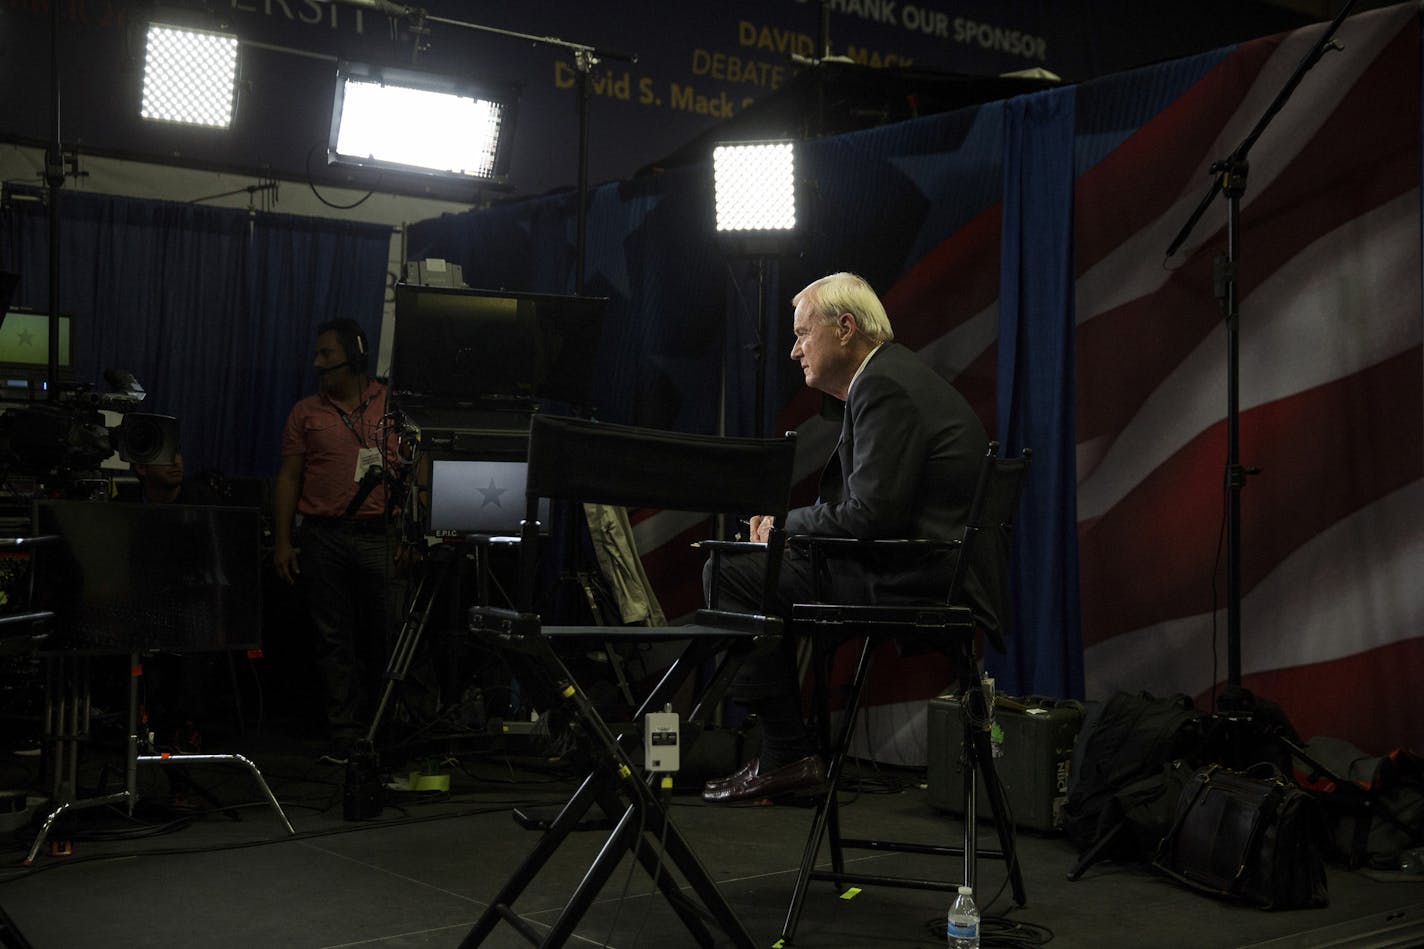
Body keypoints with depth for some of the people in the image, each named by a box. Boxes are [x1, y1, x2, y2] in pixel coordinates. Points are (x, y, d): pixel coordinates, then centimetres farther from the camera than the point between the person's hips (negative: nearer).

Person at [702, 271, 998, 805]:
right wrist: (789, 518, 8)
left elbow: (869, 514, -21)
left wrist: (787, 524, -5)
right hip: (932, 573, 11)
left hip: (919, 582, -11)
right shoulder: (896, 376, 19)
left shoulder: (886, 386, -14)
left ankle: (788, 756, -3)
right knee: (759, 568, 23)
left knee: (731, 573, -9)